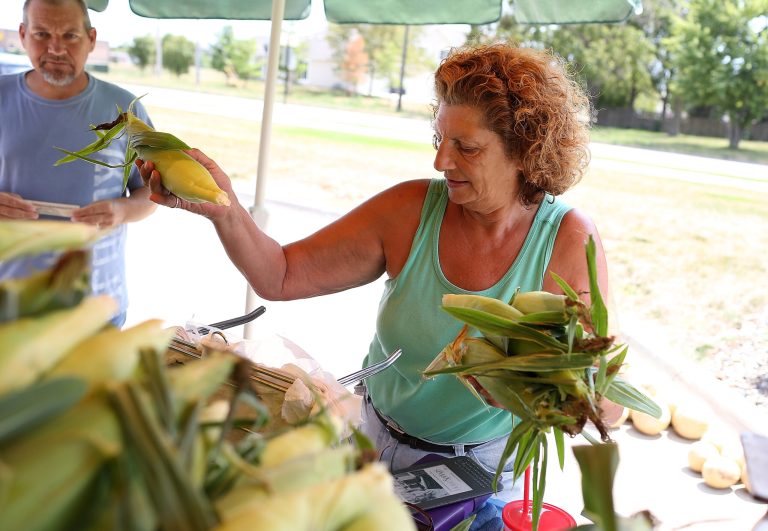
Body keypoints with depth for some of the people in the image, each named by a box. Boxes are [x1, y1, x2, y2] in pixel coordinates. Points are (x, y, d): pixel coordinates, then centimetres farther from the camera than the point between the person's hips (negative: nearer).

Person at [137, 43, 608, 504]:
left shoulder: (571, 244, -21)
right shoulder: (411, 211, -15)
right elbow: (281, 277, -14)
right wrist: (222, 208, -30)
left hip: (483, 470, -2)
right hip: (376, 443, 3)